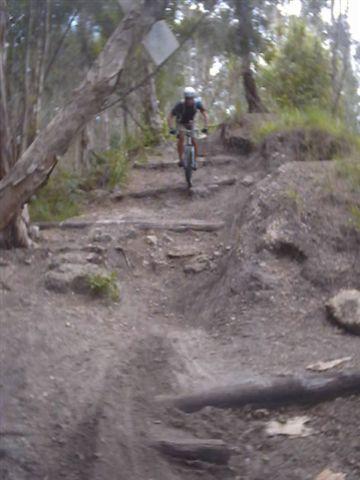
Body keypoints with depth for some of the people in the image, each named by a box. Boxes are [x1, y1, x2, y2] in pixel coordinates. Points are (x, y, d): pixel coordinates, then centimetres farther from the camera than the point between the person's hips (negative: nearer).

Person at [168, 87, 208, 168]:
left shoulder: (197, 103, -28)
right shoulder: (180, 105, -34)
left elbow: (204, 114, -20)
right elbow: (170, 117, -31)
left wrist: (205, 127, -32)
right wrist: (171, 129, -45)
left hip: (190, 123, 2)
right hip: (181, 123, -2)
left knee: (194, 140, -11)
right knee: (181, 138, -26)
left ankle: (194, 161, 4)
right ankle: (180, 159, -14)